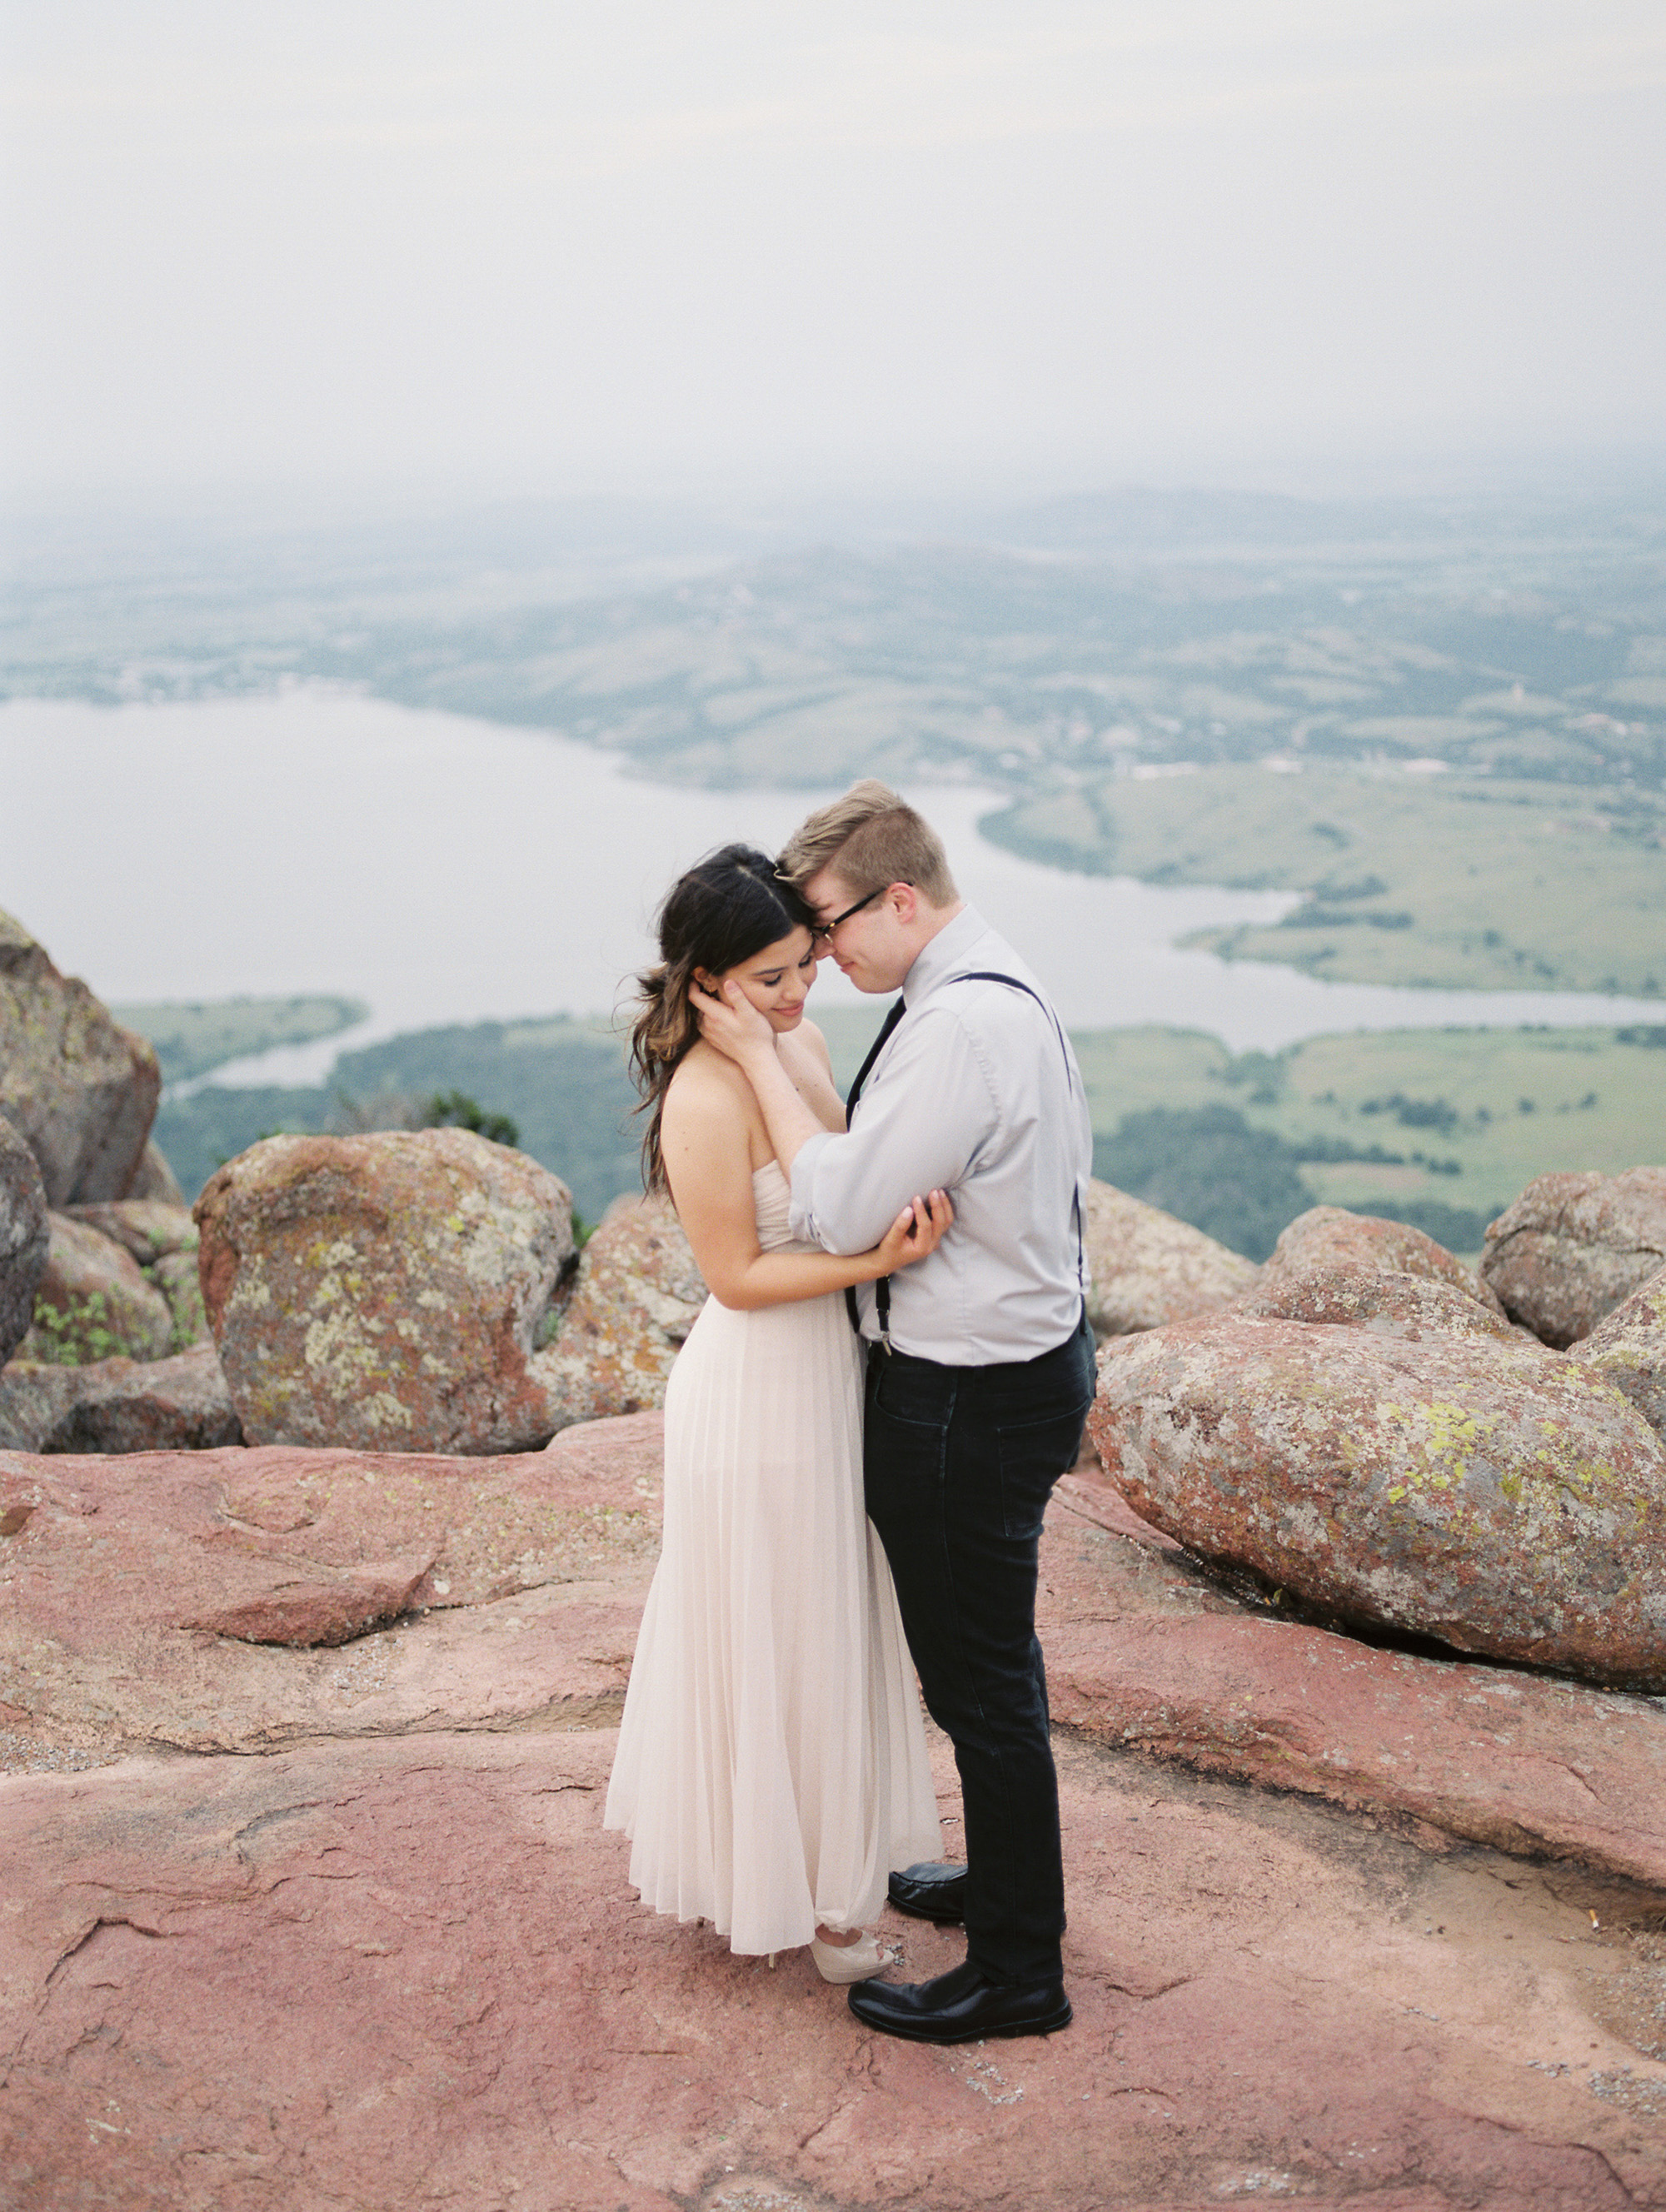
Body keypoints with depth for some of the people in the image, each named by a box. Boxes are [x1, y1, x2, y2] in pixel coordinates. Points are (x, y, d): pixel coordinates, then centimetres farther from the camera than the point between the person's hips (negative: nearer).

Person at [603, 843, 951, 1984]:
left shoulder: (802, 1041, 1)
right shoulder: (705, 1101, -25)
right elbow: (738, 1277, -21)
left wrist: (904, 1190, -12)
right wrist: (879, 1260, -28)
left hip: (831, 1372, 9)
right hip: (760, 1389, -9)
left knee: (832, 1626, 23)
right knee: (780, 1643, 8)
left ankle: (836, 1838, 43)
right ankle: (805, 1894, 27)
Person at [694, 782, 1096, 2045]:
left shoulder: (958, 1026, -26)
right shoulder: (1007, 987, 7)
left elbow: (842, 1213, -23)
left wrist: (760, 1058, -16)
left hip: (969, 1401, -10)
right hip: (1035, 1351, 10)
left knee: (981, 1680, 4)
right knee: (994, 1658, 25)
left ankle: (1018, 1974, 19)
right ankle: (1006, 1879, 44)